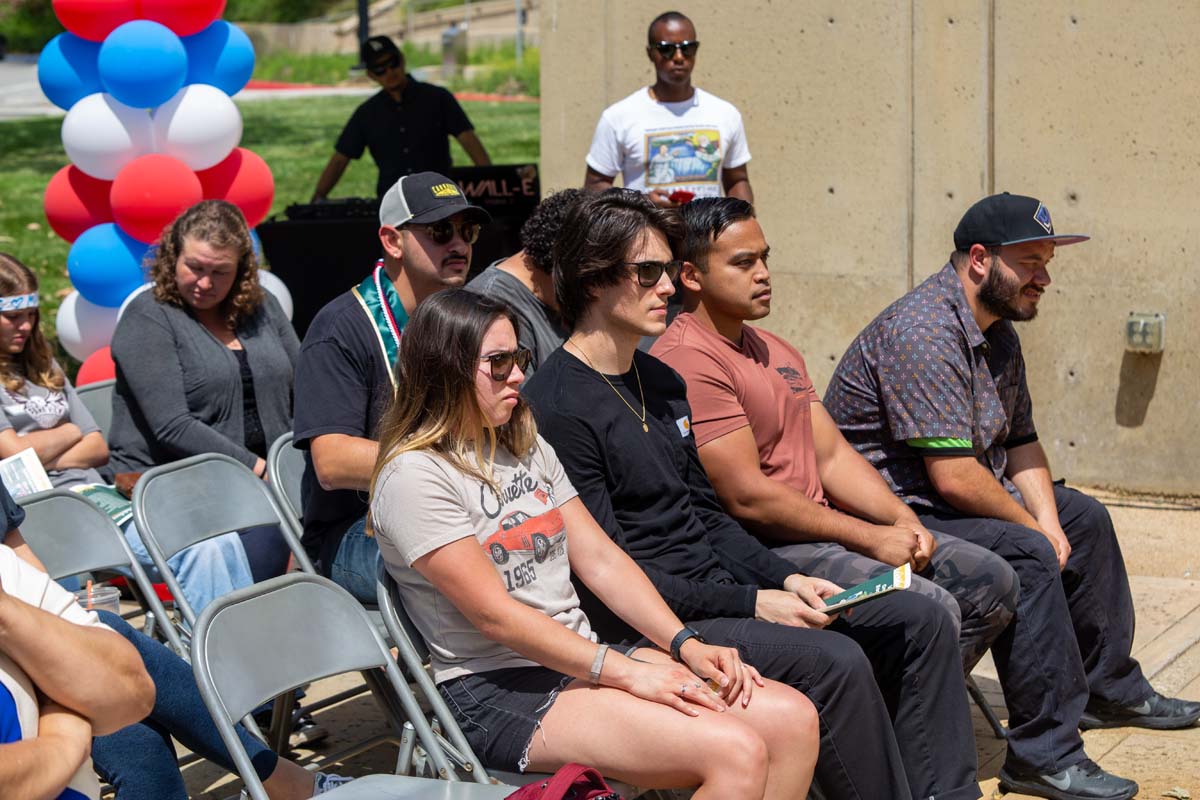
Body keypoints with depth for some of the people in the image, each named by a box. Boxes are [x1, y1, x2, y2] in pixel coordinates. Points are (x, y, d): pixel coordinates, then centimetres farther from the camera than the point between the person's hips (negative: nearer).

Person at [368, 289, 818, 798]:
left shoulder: (527, 447, 15)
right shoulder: (414, 477, -11)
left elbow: (600, 559, 12)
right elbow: (494, 614, -16)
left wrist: (687, 646, -2)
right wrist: (626, 673, -18)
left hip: (583, 657, 8)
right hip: (499, 692, -8)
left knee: (793, 719, -10)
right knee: (736, 754, -26)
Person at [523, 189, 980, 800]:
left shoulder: (662, 381, 14)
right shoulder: (555, 409, -15)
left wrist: (785, 579, 3)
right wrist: (750, 603, -18)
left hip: (720, 589, 9)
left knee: (920, 621, 1)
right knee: (834, 660, -29)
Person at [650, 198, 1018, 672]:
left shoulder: (774, 350, 19)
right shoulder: (688, 361, -15)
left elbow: (831, 455, 16)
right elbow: (747, 497, -19)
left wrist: (902, 520, -2)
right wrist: (870, 538, -15)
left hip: (820, 525, 10)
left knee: (992, 581, 5)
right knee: (930, 610, -25)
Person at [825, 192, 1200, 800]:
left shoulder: (997, 328, 8)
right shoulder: (925, 332, -25)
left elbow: (1021, 440, 13)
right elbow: (954, 477, -29)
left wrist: (1048, 518, -4)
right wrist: (1035, 529, -15)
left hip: (955, 496, 11)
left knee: (1083, 518, 18)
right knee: (1026, 556, -29)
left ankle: (1110, 689, 34)